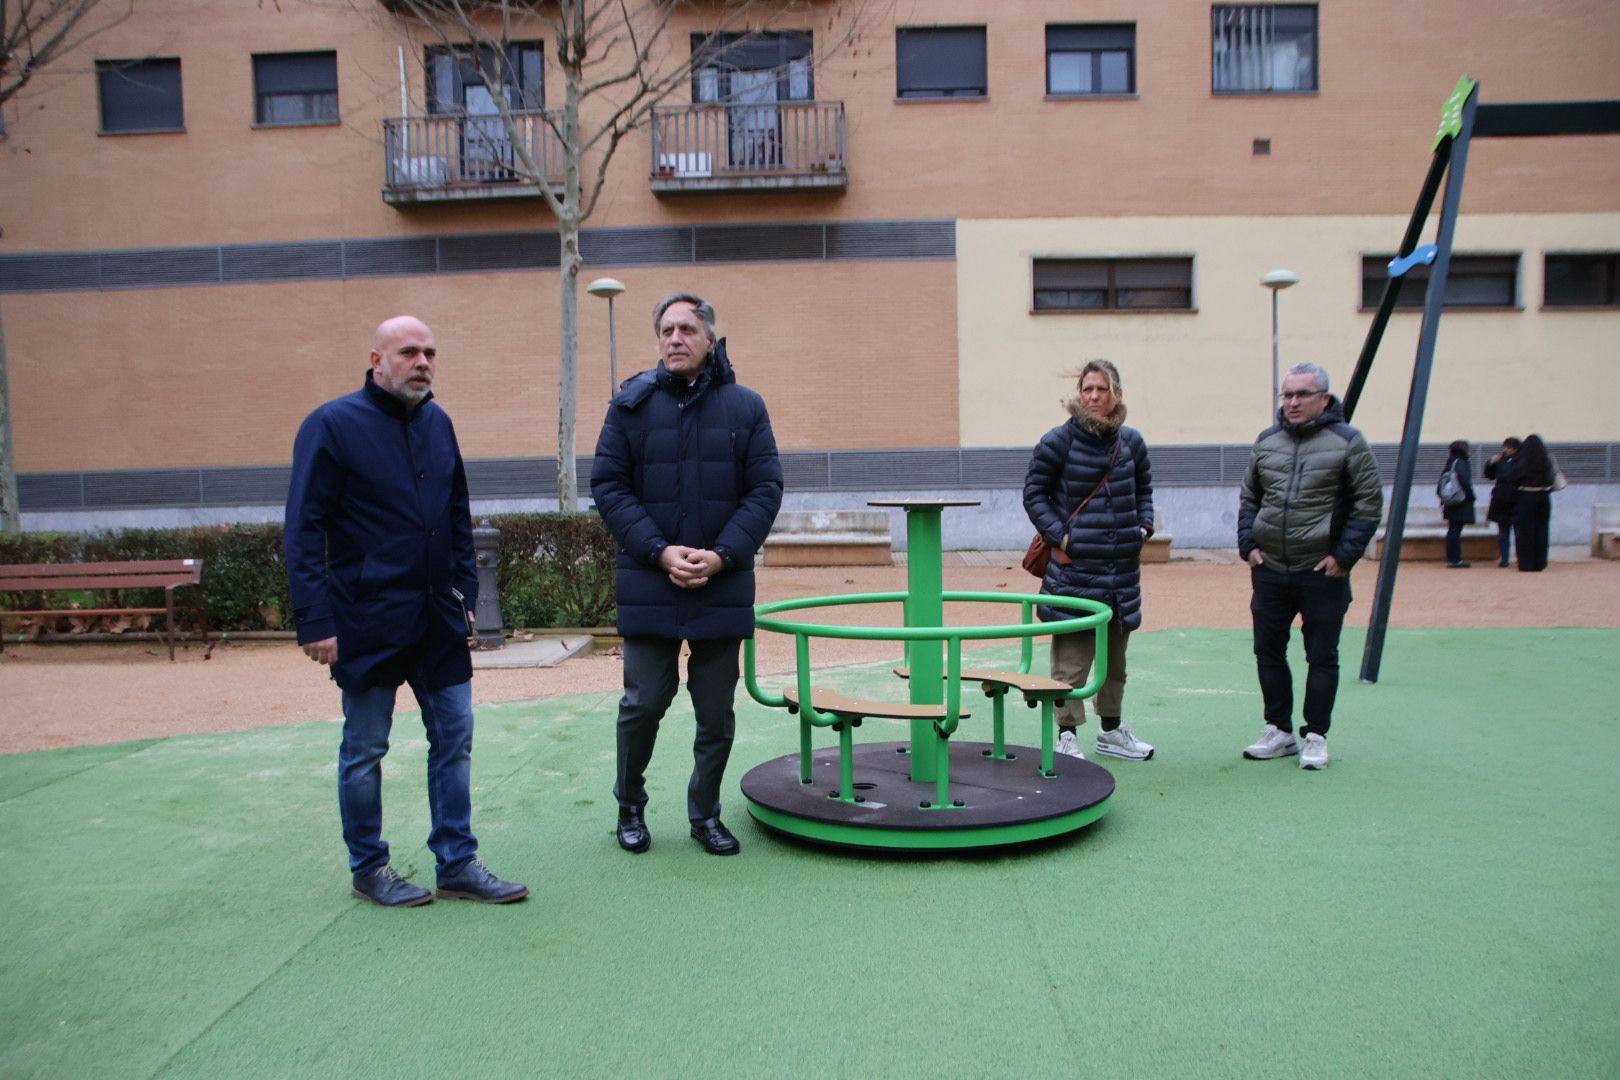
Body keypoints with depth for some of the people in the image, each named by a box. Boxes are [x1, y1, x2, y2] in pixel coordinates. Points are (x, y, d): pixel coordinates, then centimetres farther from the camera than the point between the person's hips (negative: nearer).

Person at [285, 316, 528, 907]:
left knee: (454, 738, 9)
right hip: (368, 621, -5)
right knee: (364, 750, 9)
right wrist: (315, 622, -15)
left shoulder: (437, 423, 8)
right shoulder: (332, 425, -10)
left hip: (438, 618, 6)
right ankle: (368, 869, 25)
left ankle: (457, 864, 20)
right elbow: (304, 531, -11)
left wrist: (465, 592, 11)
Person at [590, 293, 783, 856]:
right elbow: (608, 485, -1)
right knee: (643, 703, 4)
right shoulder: (632, 403, 1)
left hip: (723, 587, 1)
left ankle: (705, 814, 27)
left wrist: (722, 556, -11)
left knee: (716, 711, 9)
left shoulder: (745, 406, 2)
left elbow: (766, 490, 1)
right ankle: (630, 805, 28)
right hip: (649, 587, -1)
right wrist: (659, 551, -11)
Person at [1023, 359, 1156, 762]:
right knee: (1071, 659, -4)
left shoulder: (1131, 441, 8)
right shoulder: (1058, 441, -7)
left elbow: (1143, 489, 22)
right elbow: (1034, 493, -2)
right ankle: (1066, 733, 6)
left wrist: (1143, 525, 7)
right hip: (1075, 567, -6)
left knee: (1115, 656, 17)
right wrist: (1058, 535, -12)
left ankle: (1111, 730, 31)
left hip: (1123, 567, 6)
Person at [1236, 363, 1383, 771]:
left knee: (1322, 658, 5)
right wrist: (1248, 545, 4)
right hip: (1269, 571, 5)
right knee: (1268, 653, 10)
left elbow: (1369, 503, -5)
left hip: (1322, 573, -4)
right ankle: (1279, 731, 23)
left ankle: (1315, 737, 16)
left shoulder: (1348, 441, -4)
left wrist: (1343, 556, -11)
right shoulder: (1267, 441, 9)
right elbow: (1248, 498, 15)